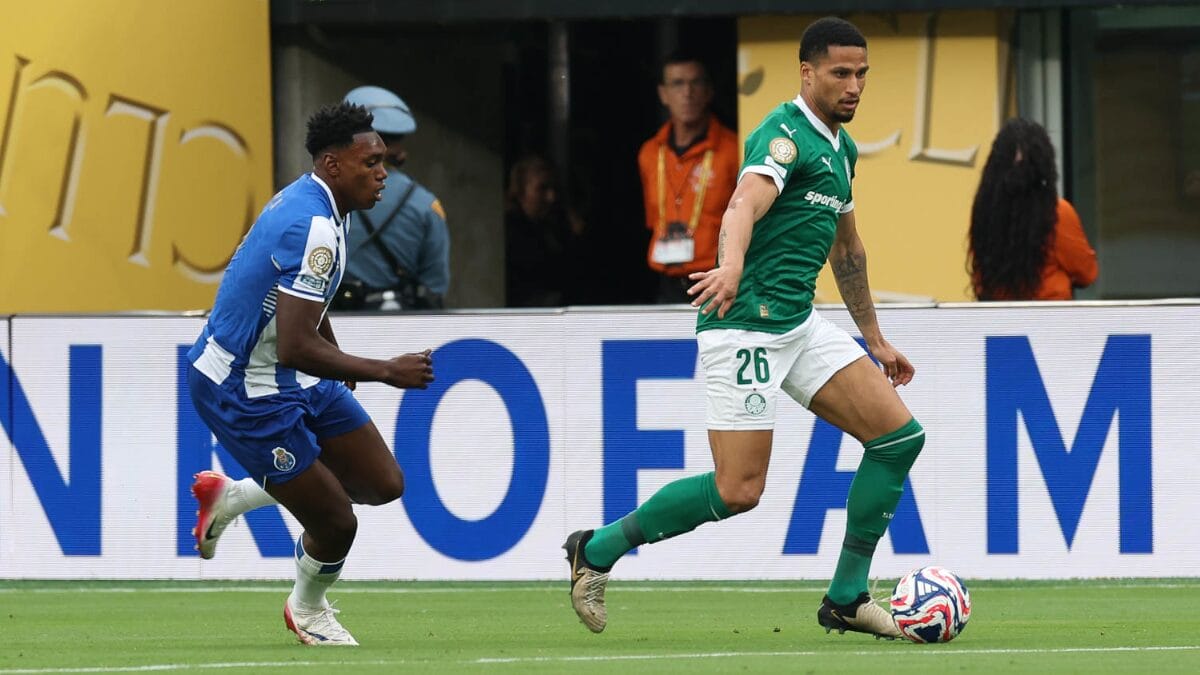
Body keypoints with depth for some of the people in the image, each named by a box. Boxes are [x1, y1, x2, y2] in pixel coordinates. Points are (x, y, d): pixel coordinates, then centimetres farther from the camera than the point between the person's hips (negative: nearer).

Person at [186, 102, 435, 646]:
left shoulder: (307, 200, 4)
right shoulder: (314, 228, -29)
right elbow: (296, 347, -34)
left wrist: (334, 353, 37)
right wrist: (385, 372, -28)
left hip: (291, 378, 10)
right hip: (244, 392, -10)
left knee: (383, 484, 11)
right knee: (335, 523, -4)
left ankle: (229, 496, 23)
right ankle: (308, 610, 29)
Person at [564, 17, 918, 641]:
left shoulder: (840, 147, 17)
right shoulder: (786, 134, -13)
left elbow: (847, 249, 31)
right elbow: (746, 203, -33)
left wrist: (875, 340, 35)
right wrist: (731, 267, -53)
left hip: (798, 325, 9)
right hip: (746, 326, -9)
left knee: (899, 436, -1)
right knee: (739, 490, -13)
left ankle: (847, 599, 5)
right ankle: (599, 548, 6)